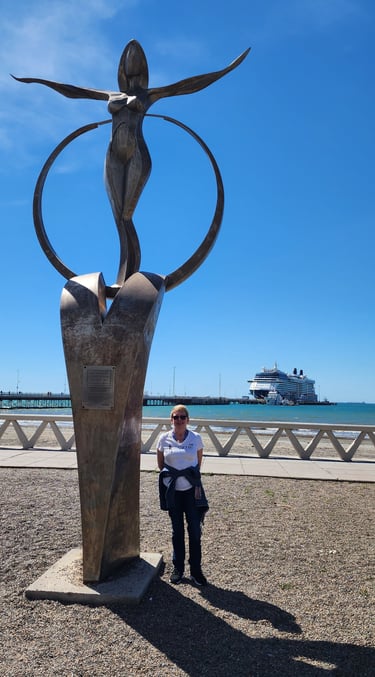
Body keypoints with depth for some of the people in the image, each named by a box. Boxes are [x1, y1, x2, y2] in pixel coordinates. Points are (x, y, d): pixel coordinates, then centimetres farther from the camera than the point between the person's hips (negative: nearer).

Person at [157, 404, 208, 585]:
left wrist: (192, 476, 6)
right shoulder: (164, 439, -5)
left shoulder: (196, 438, -6)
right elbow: (160, 464, 8)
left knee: (195, 530, 2)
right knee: (177, 530, 12)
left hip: (191, 489, 0)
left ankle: (196, 571, 17)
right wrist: (170, 475, 7)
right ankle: (177, 568, 26)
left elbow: (199, 462, 7)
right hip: (172, 490, 1)